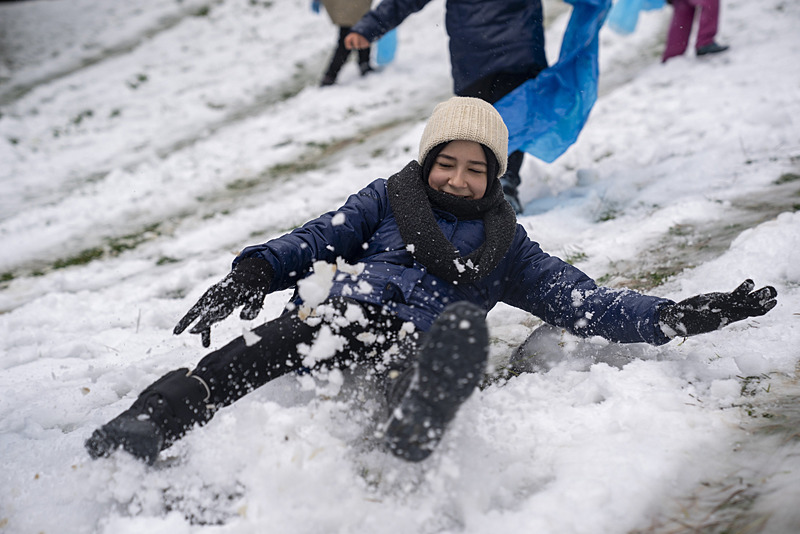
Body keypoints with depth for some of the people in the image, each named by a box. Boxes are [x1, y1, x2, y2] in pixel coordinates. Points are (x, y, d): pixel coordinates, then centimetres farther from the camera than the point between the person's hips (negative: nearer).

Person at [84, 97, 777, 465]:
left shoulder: (506, 242, 27)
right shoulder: (389, 198, 26)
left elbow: (584, 302, 22)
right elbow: (317, 239, 18)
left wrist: (681, 316, 12)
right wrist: (254, 272, -2)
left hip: (417, 341, 0)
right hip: (338, 311, 0)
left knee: (466, 324, -36)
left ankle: (414, 426, -63)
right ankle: (153, 420, -50)